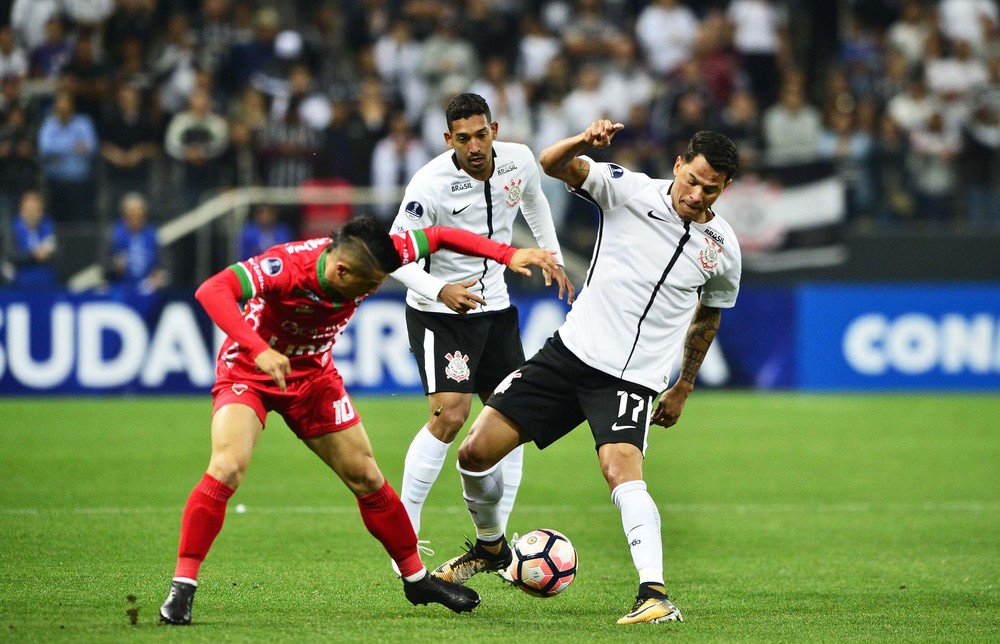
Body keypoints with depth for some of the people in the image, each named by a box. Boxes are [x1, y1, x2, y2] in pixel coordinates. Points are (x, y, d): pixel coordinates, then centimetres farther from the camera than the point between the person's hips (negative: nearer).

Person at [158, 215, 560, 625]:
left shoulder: (368, 259, -21)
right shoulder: (287, 267, -37)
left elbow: (437, 237, -8)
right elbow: (211, 291, -47)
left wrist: (507, 254, -16)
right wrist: (258, 350, -58)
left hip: (313, 376, 5)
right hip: (249, 371, -5)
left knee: (366, 477, 6)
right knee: (227, 468, -26)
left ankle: (416, 579, 23)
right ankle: (182, 587, -18)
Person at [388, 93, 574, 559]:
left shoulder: (518, 161, -6)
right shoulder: (430, 185, -23)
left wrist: (552, 256, 18)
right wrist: (440, 290, -34)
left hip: (495, 306, 6)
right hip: (439, 312, -6)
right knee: (449, 415, -20)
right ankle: (405, 534, -8)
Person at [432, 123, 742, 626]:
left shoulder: (722, 249, 1)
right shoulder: (631, 191, -5)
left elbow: (708, 316, 20)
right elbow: (552, 164, -15)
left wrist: (684, 387, 25)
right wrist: (583, 142, -38)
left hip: (632, 378, -2)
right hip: (571, 352, 2)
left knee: (621, 469, -29)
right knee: (476, 452, -1)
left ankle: (655, 595, -35)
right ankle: (490, 547, 28)